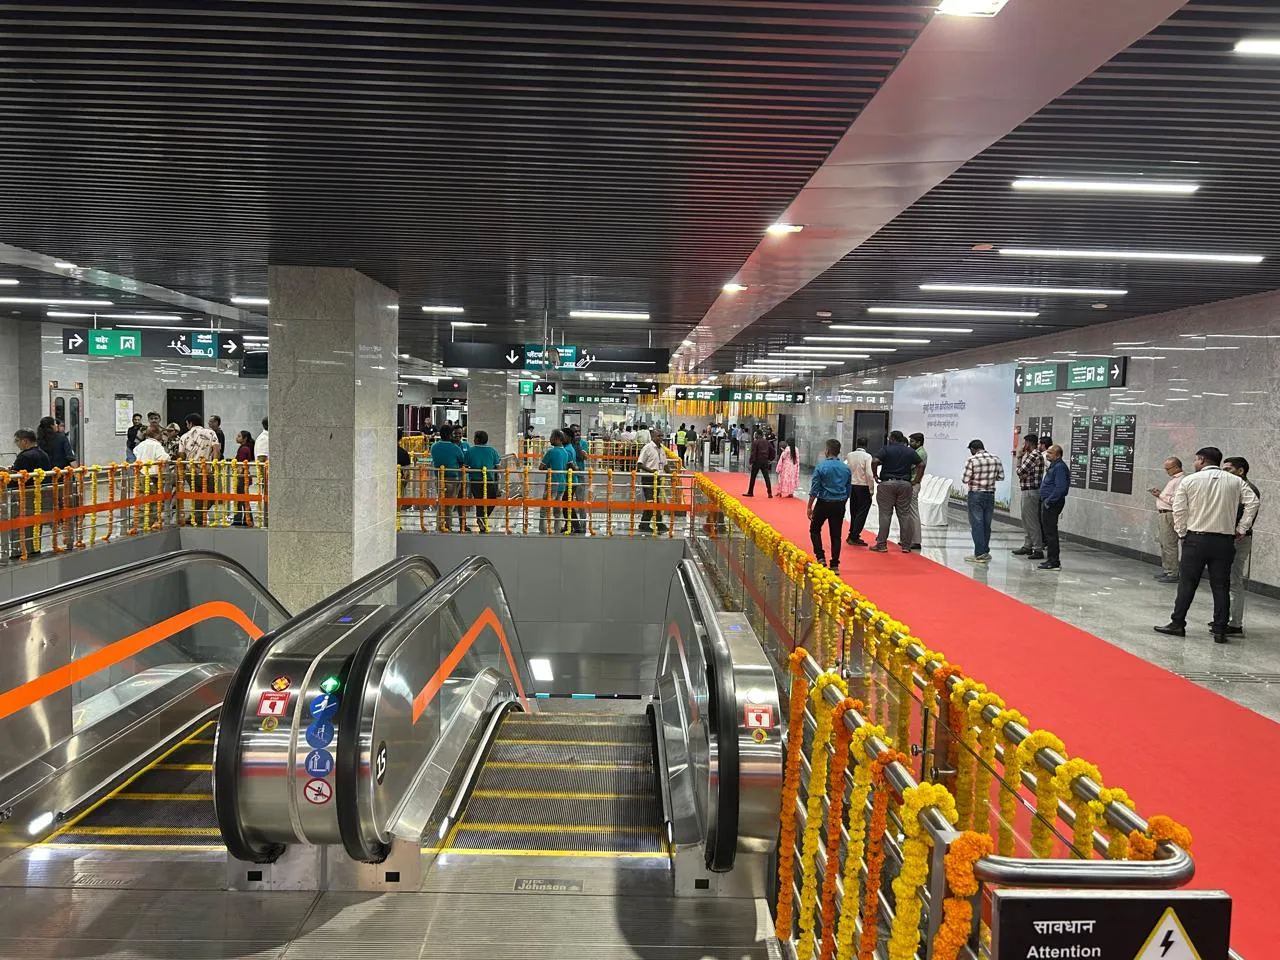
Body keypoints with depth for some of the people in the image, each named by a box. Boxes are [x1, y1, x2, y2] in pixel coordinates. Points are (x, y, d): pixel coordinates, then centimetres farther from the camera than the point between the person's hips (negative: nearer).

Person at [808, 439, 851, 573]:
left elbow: (814, 489, -10)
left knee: (815, 529, 14)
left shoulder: (821, 467, -10)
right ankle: (835, 565, 8)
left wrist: (809, 507, -4)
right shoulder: (846, 468, 5)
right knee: (836, 535, 7)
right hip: (840, 504, 4)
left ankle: (820, 557, 1)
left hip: (824, 503, -4)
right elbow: (848, 490, 11)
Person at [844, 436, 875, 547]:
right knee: (862, 512, 0)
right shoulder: (867, 456, -11)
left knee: (853, 512, 16)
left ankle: (852, 536, 22)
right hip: (863, 487, -5)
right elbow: (869, 474, -15)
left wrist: (847, 484, 13)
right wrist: (871, 490, -8)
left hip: (851, 487, 5)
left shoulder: (849, 456, 2)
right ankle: (854, 537, -4)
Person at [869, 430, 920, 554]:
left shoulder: (887, 449, -2)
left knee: (885, 514, -1)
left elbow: (874, 461, -15)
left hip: (887, 483, -3)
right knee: (904, 514, 6)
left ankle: (881, 544, 0)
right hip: (905, 484, 3)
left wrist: (875, 475, -2)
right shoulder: (910, 451, 9)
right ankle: (906, 545, 8)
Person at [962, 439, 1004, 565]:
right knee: (986, 524, 13)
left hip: (976, 494, -5)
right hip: (990, 494, 5)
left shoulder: (972, 460, -13)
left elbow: (965, 480, -15)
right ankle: (985, 552, 21)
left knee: (976, 524, 0)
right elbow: (1001, 476, 7)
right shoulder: (995, 459, 1)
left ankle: (980, 554, -1)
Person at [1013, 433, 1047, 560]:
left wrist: (1019, 457, -6)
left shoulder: (1034, 455, -17)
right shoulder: (1032, 455, 16)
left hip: (1031, 492, -11)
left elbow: (1019, 471, -18)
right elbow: (1022, 471, 21)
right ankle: (1027, 546, 26)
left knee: (1032, 521, -8)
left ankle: (1038, 549, -5)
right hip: (1027, 491, 11)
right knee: (1026, 520, 17)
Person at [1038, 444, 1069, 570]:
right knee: (1047, 530, 15)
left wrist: (1049, 499, -21)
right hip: (1047, 502, 11)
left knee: (1050, 532, -8)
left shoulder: (1060, 467, -17)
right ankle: (1052, 559, 22)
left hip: (1052, 503, -11)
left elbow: (1061, 488, -25)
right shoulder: (1053, 466, 16)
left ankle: (1054, 562, -5)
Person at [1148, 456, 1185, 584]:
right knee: (1163, 544, 16)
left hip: (1169, 515, -10)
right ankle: (1165, 570, 25)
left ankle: (1172, 574, -4)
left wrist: (1160, 495, -15)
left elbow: (1175, 500, -22)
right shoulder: (1172, 479, 16)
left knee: (1169, 545, -7)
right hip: (1163, 514, 10)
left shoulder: (1180, 481, -15)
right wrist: (1159, 493, 8)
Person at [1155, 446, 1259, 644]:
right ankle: (1220, 630, 8)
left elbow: (1179, 510, -4)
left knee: (1187, 583, 6)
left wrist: (1182, 533, 7)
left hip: (1196, 538, -2)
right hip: (1225, 541, 2)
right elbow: (1252, 503, -4)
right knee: (1221, 586, 6)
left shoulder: (1189, 481, -2)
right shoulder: (1236, 482, 5)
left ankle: (1177, 624, 10)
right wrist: (1241, 529, 2)